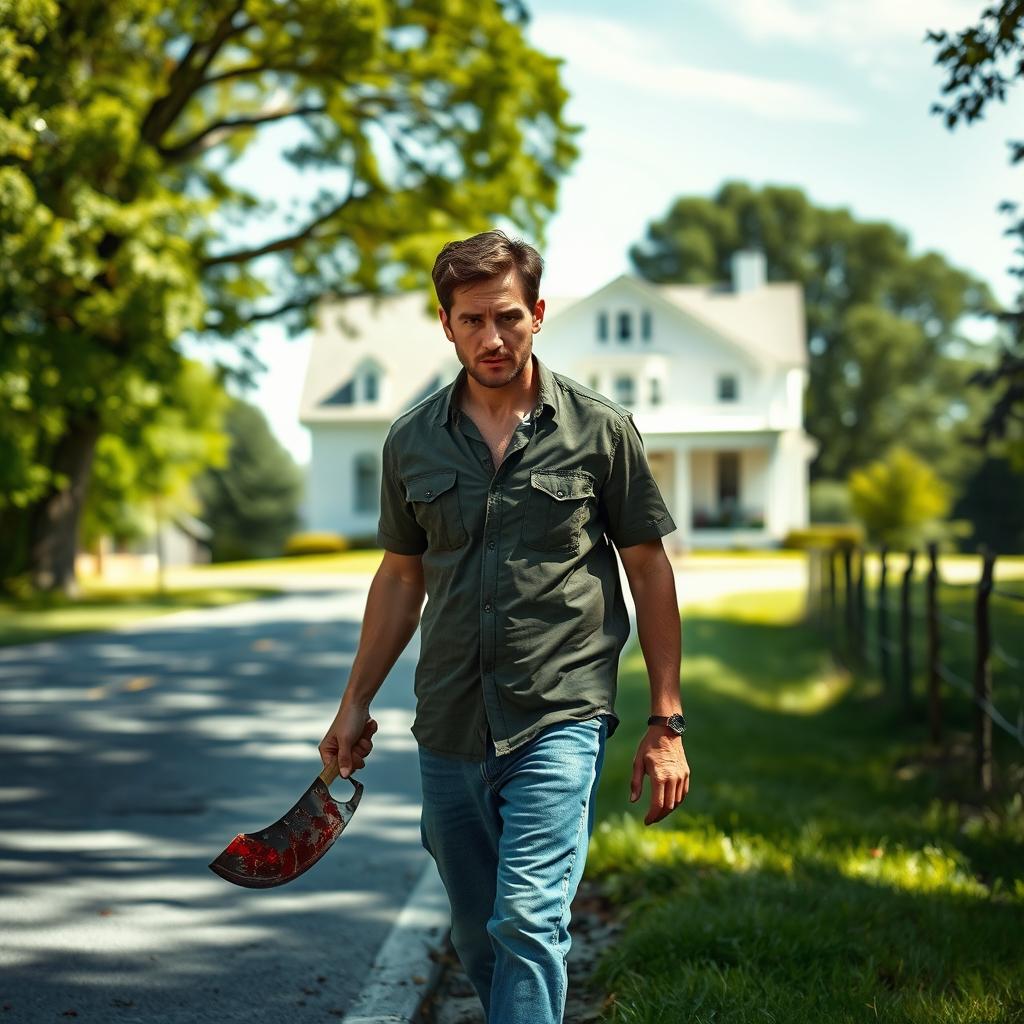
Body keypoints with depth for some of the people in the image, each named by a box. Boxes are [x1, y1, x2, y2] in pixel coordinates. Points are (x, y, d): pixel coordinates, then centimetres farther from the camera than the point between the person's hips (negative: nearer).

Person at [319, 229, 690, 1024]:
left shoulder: (600, 429, -2)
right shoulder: (411, 443, 6)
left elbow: (650, 572, 2)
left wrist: (667, 726, 0)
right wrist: (356, 704, 17)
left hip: (561, 720, -4)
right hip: (449, 730, 4)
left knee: (528, 919, -17)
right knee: (478, 939, 13)